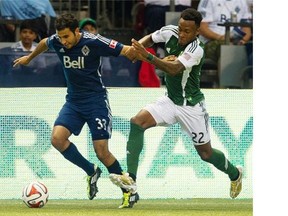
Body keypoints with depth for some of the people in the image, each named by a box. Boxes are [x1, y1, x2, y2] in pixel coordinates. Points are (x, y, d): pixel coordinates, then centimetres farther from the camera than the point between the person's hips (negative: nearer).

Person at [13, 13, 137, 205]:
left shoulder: (94, 42, -20)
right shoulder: (56, 41, -5)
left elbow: (125, 51, -21)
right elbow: (44, 43, 20)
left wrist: (133, 51, -44)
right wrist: (29, 58, 37)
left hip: (96, 101, -5)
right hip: (74, 101, 5)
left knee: (102, 152, -11)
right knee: (57, 138, -17)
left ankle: (129, 189, 9)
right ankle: (91, 171, 5)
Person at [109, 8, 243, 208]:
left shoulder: (197, 49, -28)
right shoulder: (170, 33, -9)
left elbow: (174, 69, -41)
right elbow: (149, 39, 11)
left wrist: (148, 57, -54)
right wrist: (138, 46, -12)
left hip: (191, 107, -5)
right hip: (170, 101, 5)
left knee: (206, 153, 8)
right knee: (137, 122, -19)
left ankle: (235, 173, 40)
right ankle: (131, 177, -25)